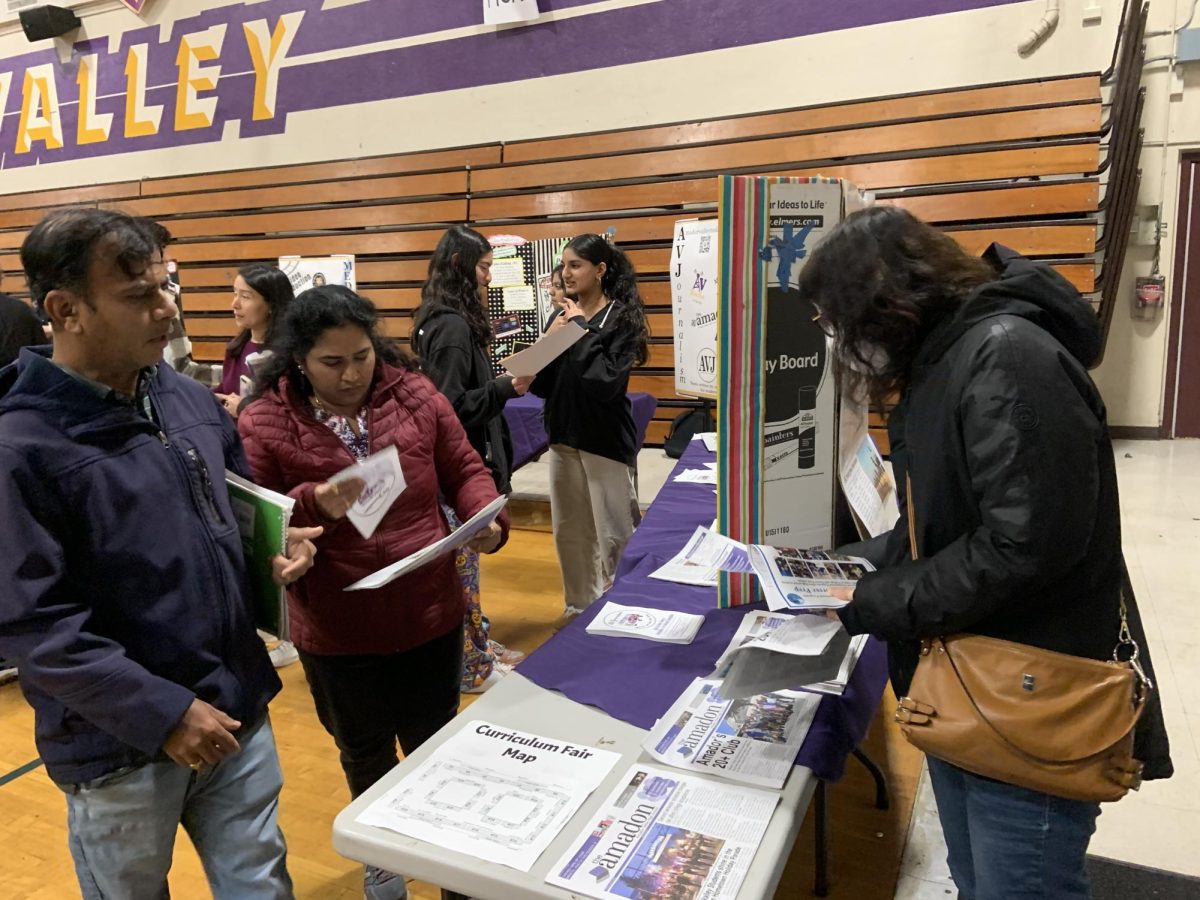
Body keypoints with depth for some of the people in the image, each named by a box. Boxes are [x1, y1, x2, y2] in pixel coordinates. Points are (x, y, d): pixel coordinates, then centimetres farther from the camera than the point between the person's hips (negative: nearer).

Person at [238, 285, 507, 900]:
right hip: (336, 632, -1)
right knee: (365, 756, 23)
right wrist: (314, 505, -29)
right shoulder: (264, 423, -11)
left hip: (430, 613, 1)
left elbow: (464, 471, 2)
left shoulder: (415, 395, -5)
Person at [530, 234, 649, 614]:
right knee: (569, 531, 14)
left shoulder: (621, 318, -10)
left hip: (605, 440, -6)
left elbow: (606, 381, -23)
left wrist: (582, 329, -16)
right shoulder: (561, 317, 7)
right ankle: (579, 607, 31)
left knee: (613, 535, 0)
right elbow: (544, 385, 6)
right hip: (563, 436, 6)